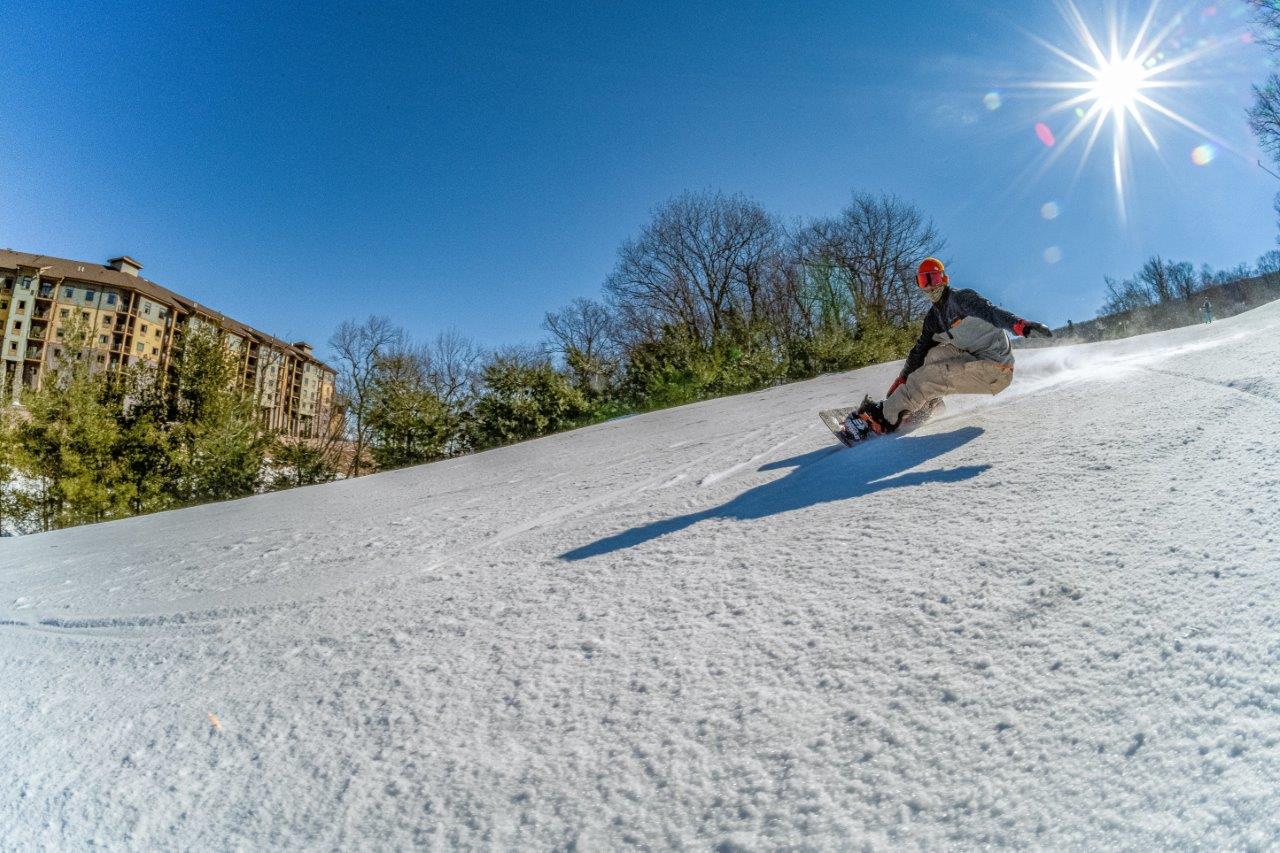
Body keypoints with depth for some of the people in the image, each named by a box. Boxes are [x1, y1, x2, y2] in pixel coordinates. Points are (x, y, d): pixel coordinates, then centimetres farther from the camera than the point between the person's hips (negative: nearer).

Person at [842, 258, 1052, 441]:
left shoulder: (960, 298, -9)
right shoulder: (933, 318, 15)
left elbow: (990, 312, -26)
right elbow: (919, 351, 16)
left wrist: (1021, 325, -43)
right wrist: (900, 380, 8)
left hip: (996, 369, -8)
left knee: (929, 377, -19)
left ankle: (883, 417, -16)